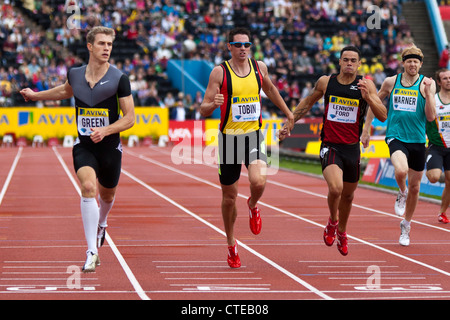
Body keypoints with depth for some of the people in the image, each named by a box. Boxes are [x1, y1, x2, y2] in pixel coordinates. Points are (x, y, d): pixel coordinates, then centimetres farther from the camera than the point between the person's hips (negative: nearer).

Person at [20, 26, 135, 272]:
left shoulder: (119, 79, -10)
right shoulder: (75, 74, -1)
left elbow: (129, 118, -9)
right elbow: (66, 91, 25)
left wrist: (105, 130, -23)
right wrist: (35, 95, 32)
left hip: (110, 147, 0)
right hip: (83, 146, 0)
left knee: (107, 195, 18)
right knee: (88, 187, -24)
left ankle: (100, 224, 56)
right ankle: (92, 251, -24)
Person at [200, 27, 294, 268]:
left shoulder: (259, 67, 3)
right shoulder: (219, 72, -7)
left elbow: (270, 89, 25)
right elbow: (203, 109, -8)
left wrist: (288, 113, 32)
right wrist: (214, 104, -30)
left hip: (254, 135, 1)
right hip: (229, 137, -1)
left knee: (258, 181, -25)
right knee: (229, 196, 7)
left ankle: (253, 205, 13)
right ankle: (231, 245, 27)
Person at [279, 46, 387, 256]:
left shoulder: (366, 85, -4)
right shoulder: (326, 82, -1)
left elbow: (383, 116, -10)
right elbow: (307, 103, 16)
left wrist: (368, 97, -25)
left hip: (352, 148, 2)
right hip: (330, 146, -2)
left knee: (348, 194, 17)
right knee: (335, 188, -25)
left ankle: (342, 232, 43)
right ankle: (332, 221, 5)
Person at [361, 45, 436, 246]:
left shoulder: (426, 84, -1)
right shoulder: (391, 82, 2)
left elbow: (431, 117, -6)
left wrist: (428, 93, -18)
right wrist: (366, 129, 13)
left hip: (417, 140, 1)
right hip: (396, 137, -1)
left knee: (414, 187, 10)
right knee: (401, 170, -32)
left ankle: (406, 225, 32)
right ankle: (402, 194, 2)